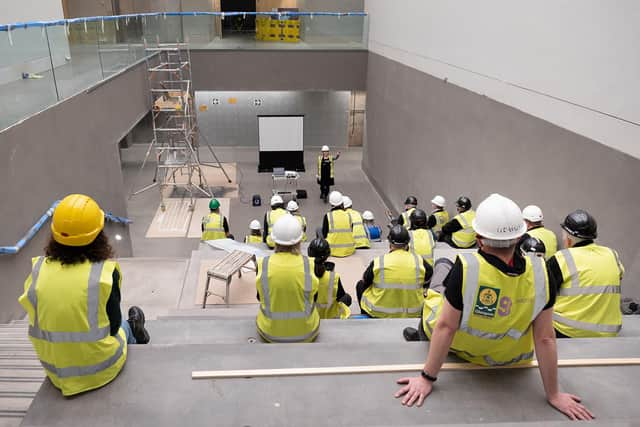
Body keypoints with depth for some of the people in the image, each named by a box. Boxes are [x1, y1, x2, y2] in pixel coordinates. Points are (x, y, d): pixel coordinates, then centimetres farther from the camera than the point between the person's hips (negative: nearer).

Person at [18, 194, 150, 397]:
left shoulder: (38, 270, -12)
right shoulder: (106, 272, -22)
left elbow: (39, 321, 0)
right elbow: (113, 325, -11)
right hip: (102, 370, -3)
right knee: (122, 327, 28)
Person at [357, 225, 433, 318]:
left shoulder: (377, 263, -17)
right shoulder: (420, 262, -13)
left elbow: (365, 282, 0)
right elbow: (427, 283, 5)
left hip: (379, 313, -1)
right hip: (413, 314, 2)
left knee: (360, 285, 24)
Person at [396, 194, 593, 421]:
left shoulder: (465, 268, -35)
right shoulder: (540, 273, -26)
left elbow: (446, 328, -27)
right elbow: (545, 338, -19)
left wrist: (427, 378, -14)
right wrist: (554, 395, -6)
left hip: (456, 346, -2)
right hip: (506, 359, 3)